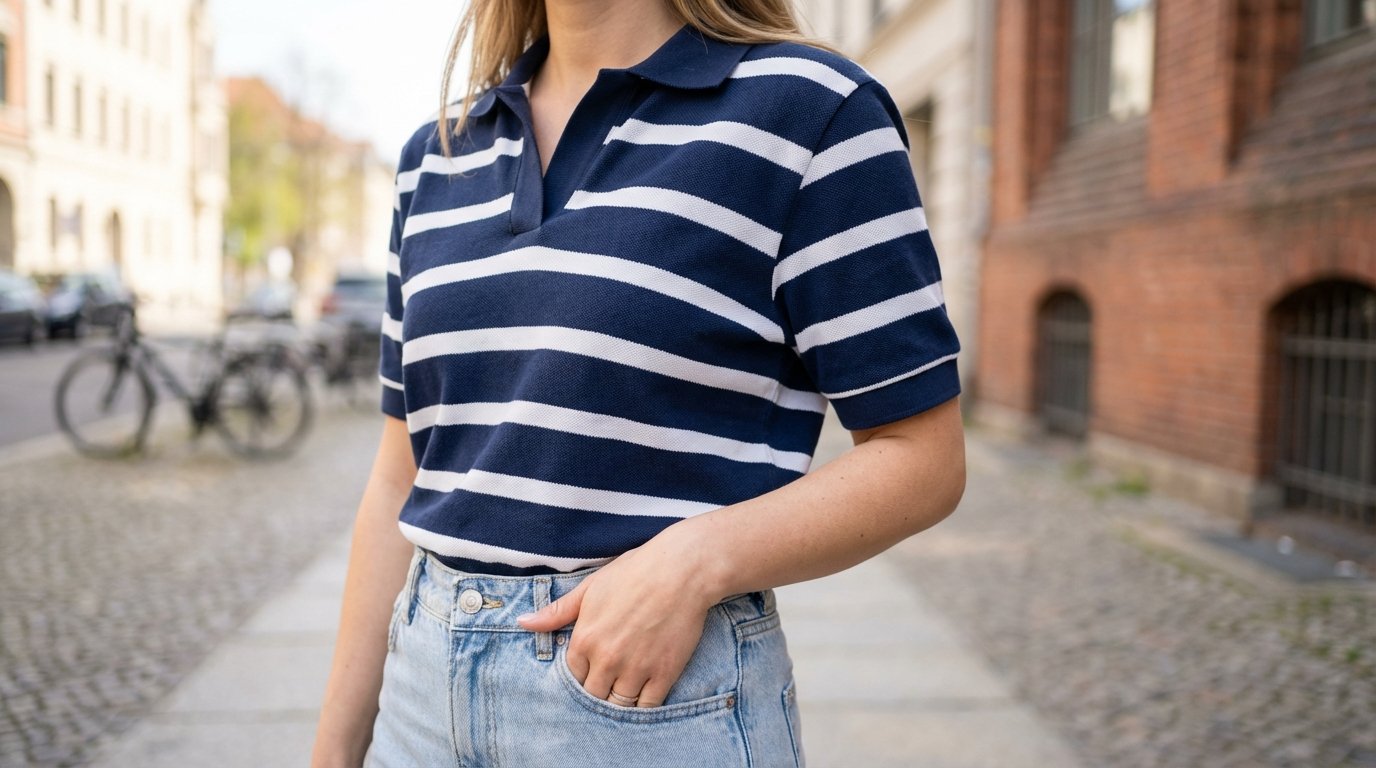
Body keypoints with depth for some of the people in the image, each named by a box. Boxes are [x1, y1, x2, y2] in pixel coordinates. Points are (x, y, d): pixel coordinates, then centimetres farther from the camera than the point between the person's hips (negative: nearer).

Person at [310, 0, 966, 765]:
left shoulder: (810, 108, -8)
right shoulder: (435, 155, 9)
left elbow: (924, 457, -10)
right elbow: (405, 475, 11)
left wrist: (696, 560, -23)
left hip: (664, 696, -5)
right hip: (427, 676, 5)